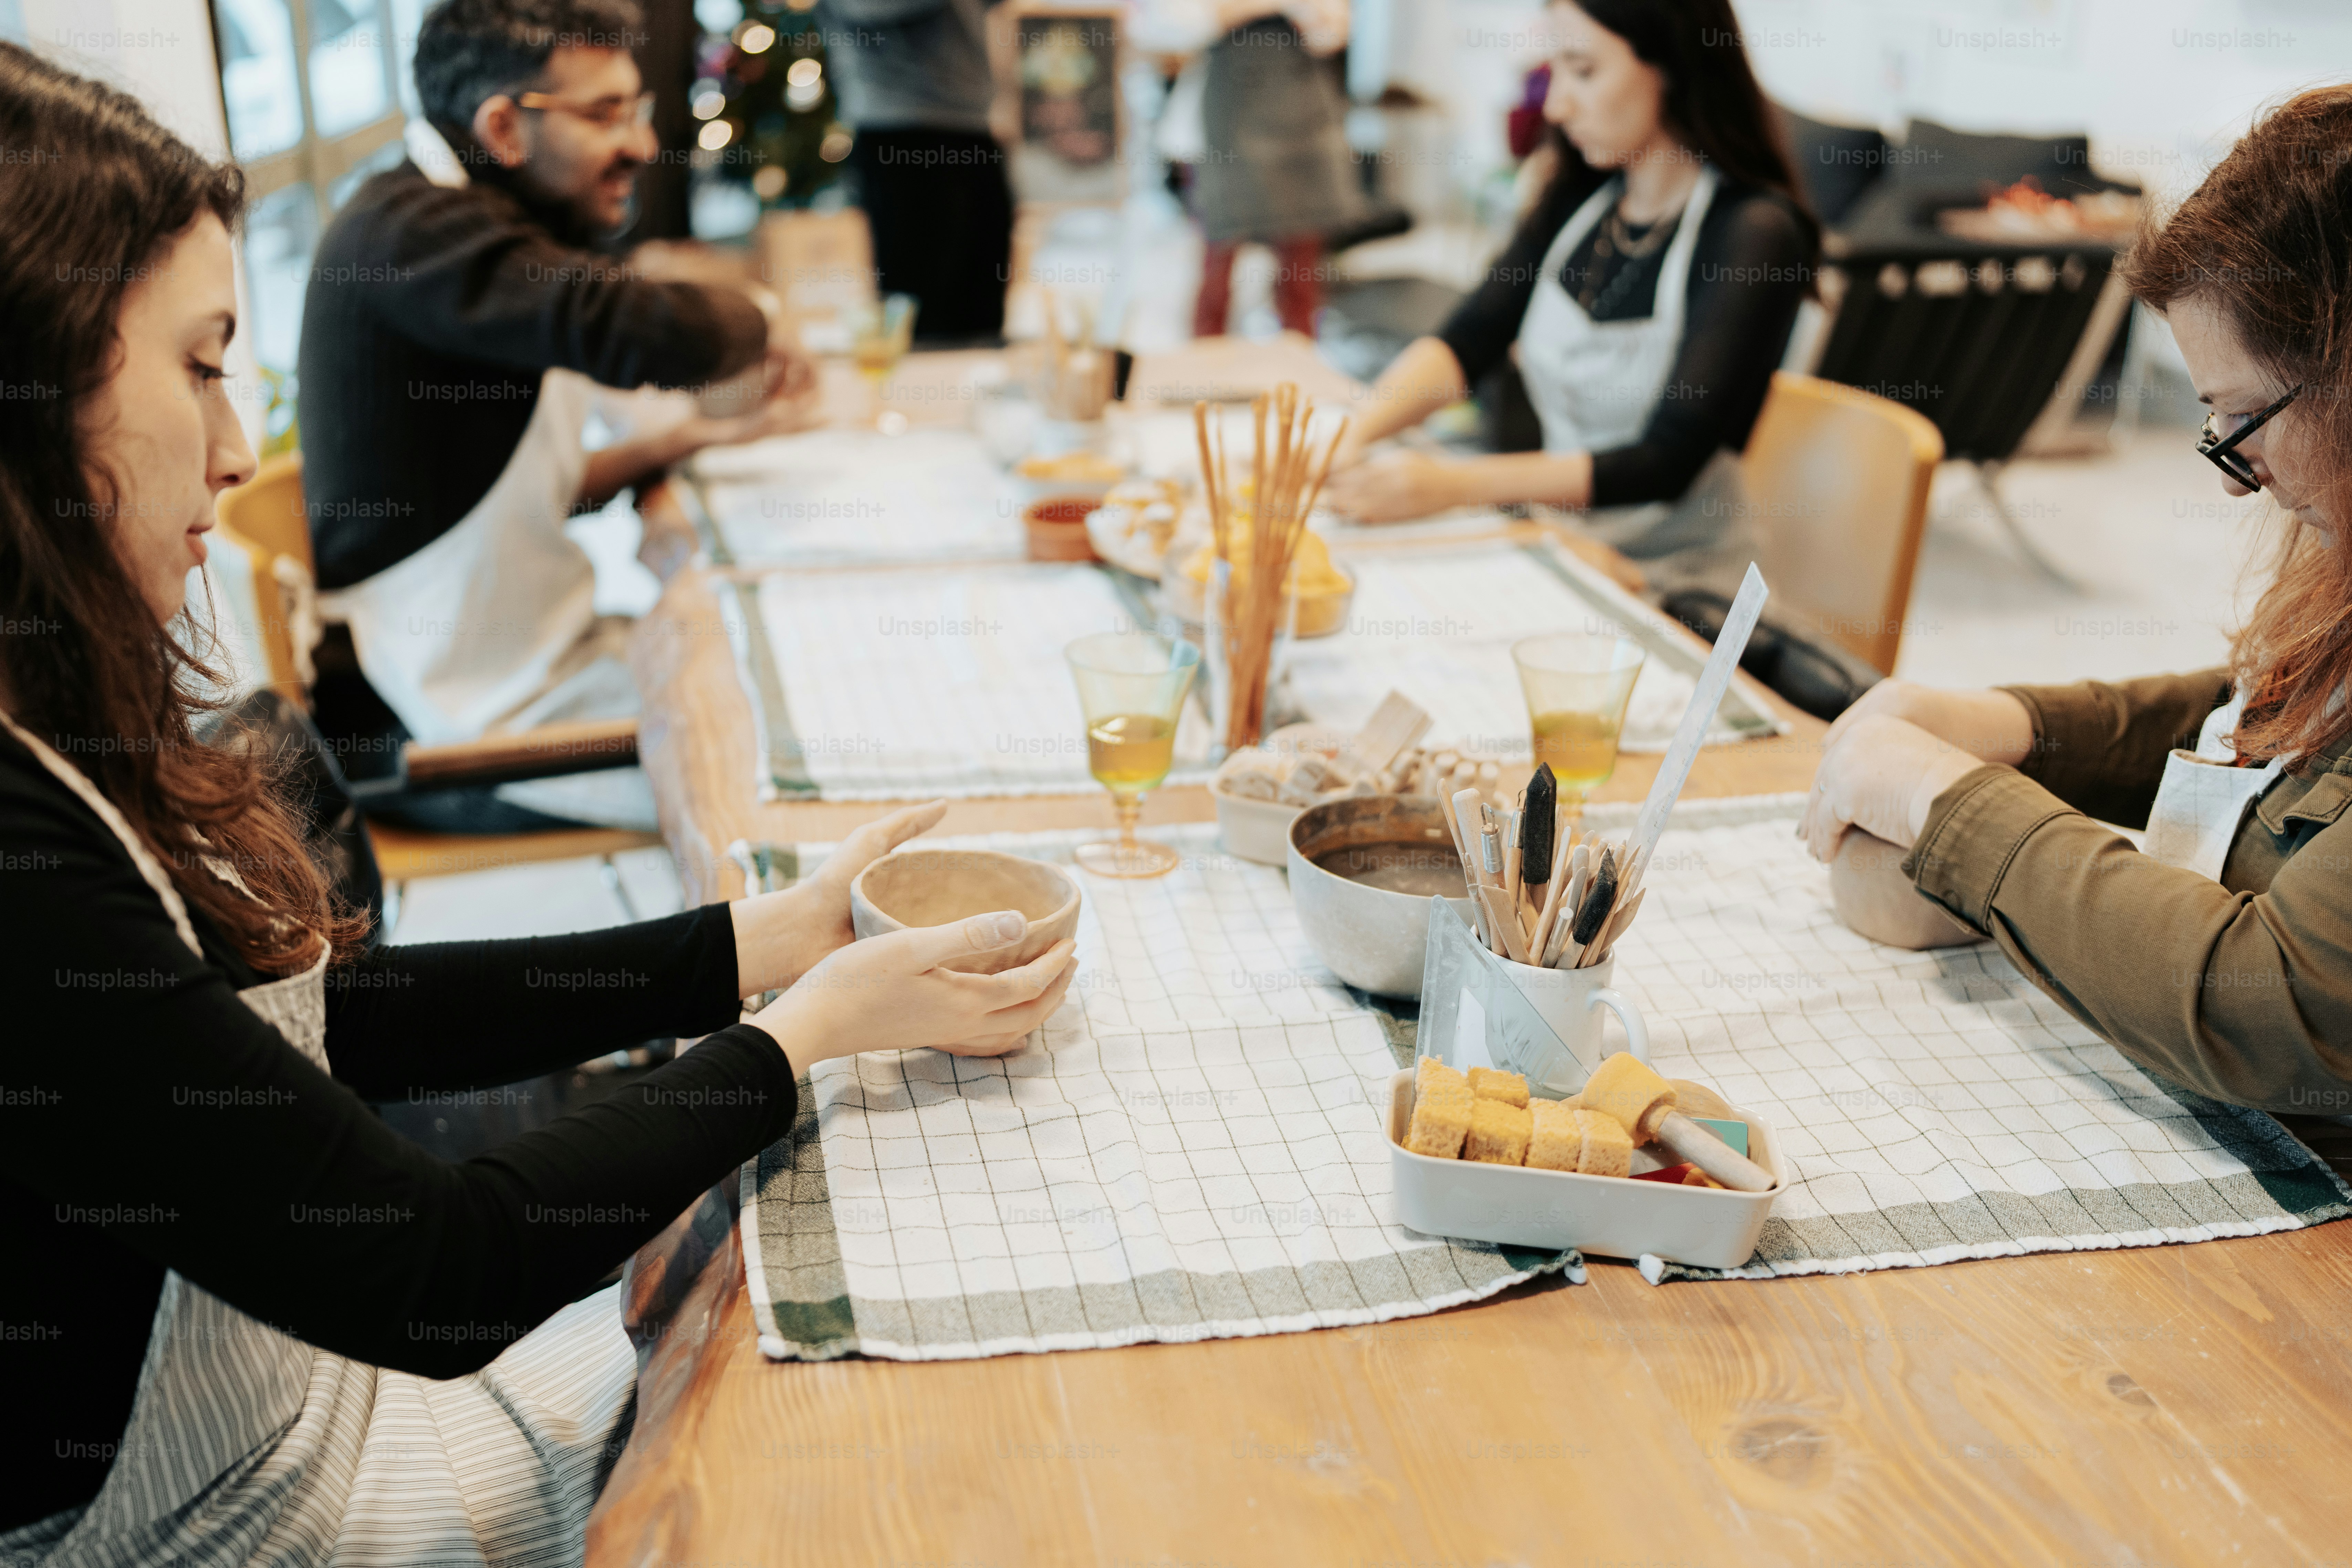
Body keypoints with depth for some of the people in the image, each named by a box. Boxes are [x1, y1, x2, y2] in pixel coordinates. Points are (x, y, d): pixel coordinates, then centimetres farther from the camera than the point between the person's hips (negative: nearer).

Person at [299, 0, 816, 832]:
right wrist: (750, 322, -13)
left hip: (532, 651, 10)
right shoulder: (409, 228, -20)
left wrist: (691, 434, 6)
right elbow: (661, 332, -36)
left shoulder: (456, 222, 12)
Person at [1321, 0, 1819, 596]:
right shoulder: (1580, 196, 7)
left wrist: (1456, 484, -30)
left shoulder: (1754, 234, -15)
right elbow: (1468, 340, 0)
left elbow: (1666, 463, -22)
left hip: (1680, 592, -6)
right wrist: (1355, 430, -20)